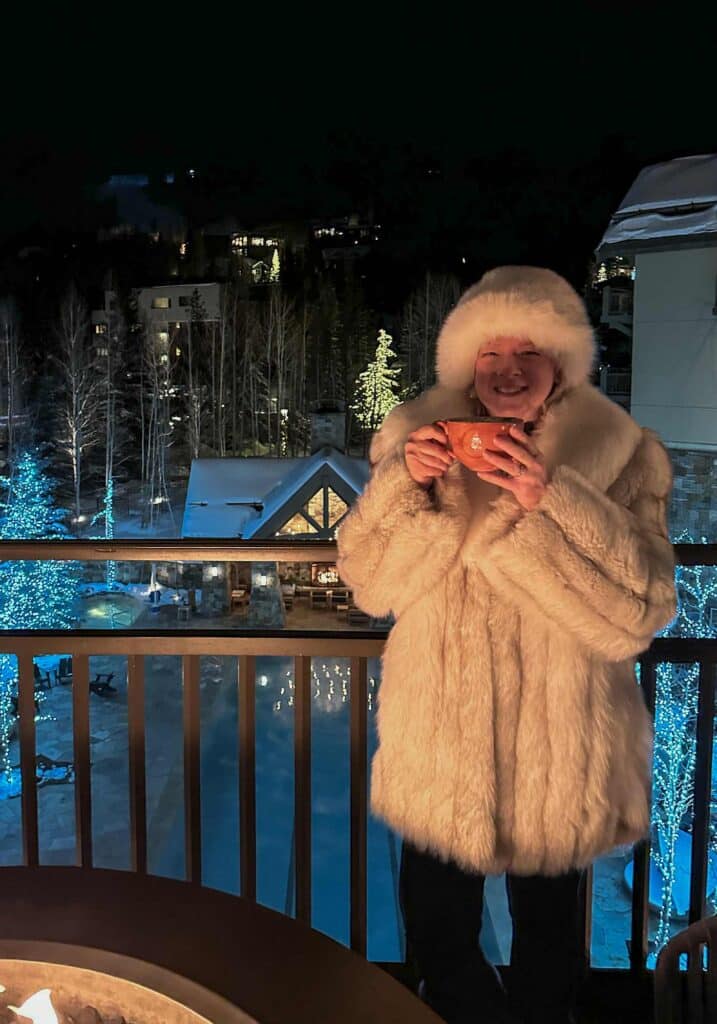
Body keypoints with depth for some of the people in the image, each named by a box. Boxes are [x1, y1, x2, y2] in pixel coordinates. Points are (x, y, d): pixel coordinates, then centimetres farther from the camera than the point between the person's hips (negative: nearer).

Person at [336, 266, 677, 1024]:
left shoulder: (618, 455, -10)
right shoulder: (418, 438, -3)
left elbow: (638, 614, -18)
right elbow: (368, 584, -4)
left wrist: (549, 504, -28)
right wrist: (401, 484, -19)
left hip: (554, 756, -2)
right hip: (439, 746, 2)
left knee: (548, 932, 20)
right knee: (437, 940, 17)